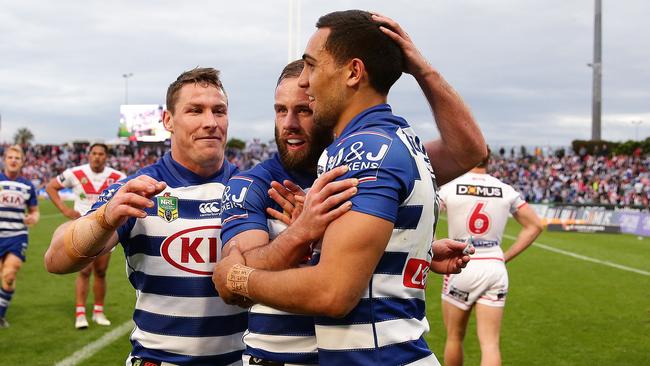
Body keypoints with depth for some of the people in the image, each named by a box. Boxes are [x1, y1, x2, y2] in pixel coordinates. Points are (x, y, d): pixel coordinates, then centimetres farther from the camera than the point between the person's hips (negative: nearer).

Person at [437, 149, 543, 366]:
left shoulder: (450, 188, -5)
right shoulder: (506, 191, 4)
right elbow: (534, 226, 9)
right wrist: (506, 257, 10)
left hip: (461, 267, -2)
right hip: (495, 268, 2)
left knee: (454, 337, 15)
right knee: (490, 342, 1)